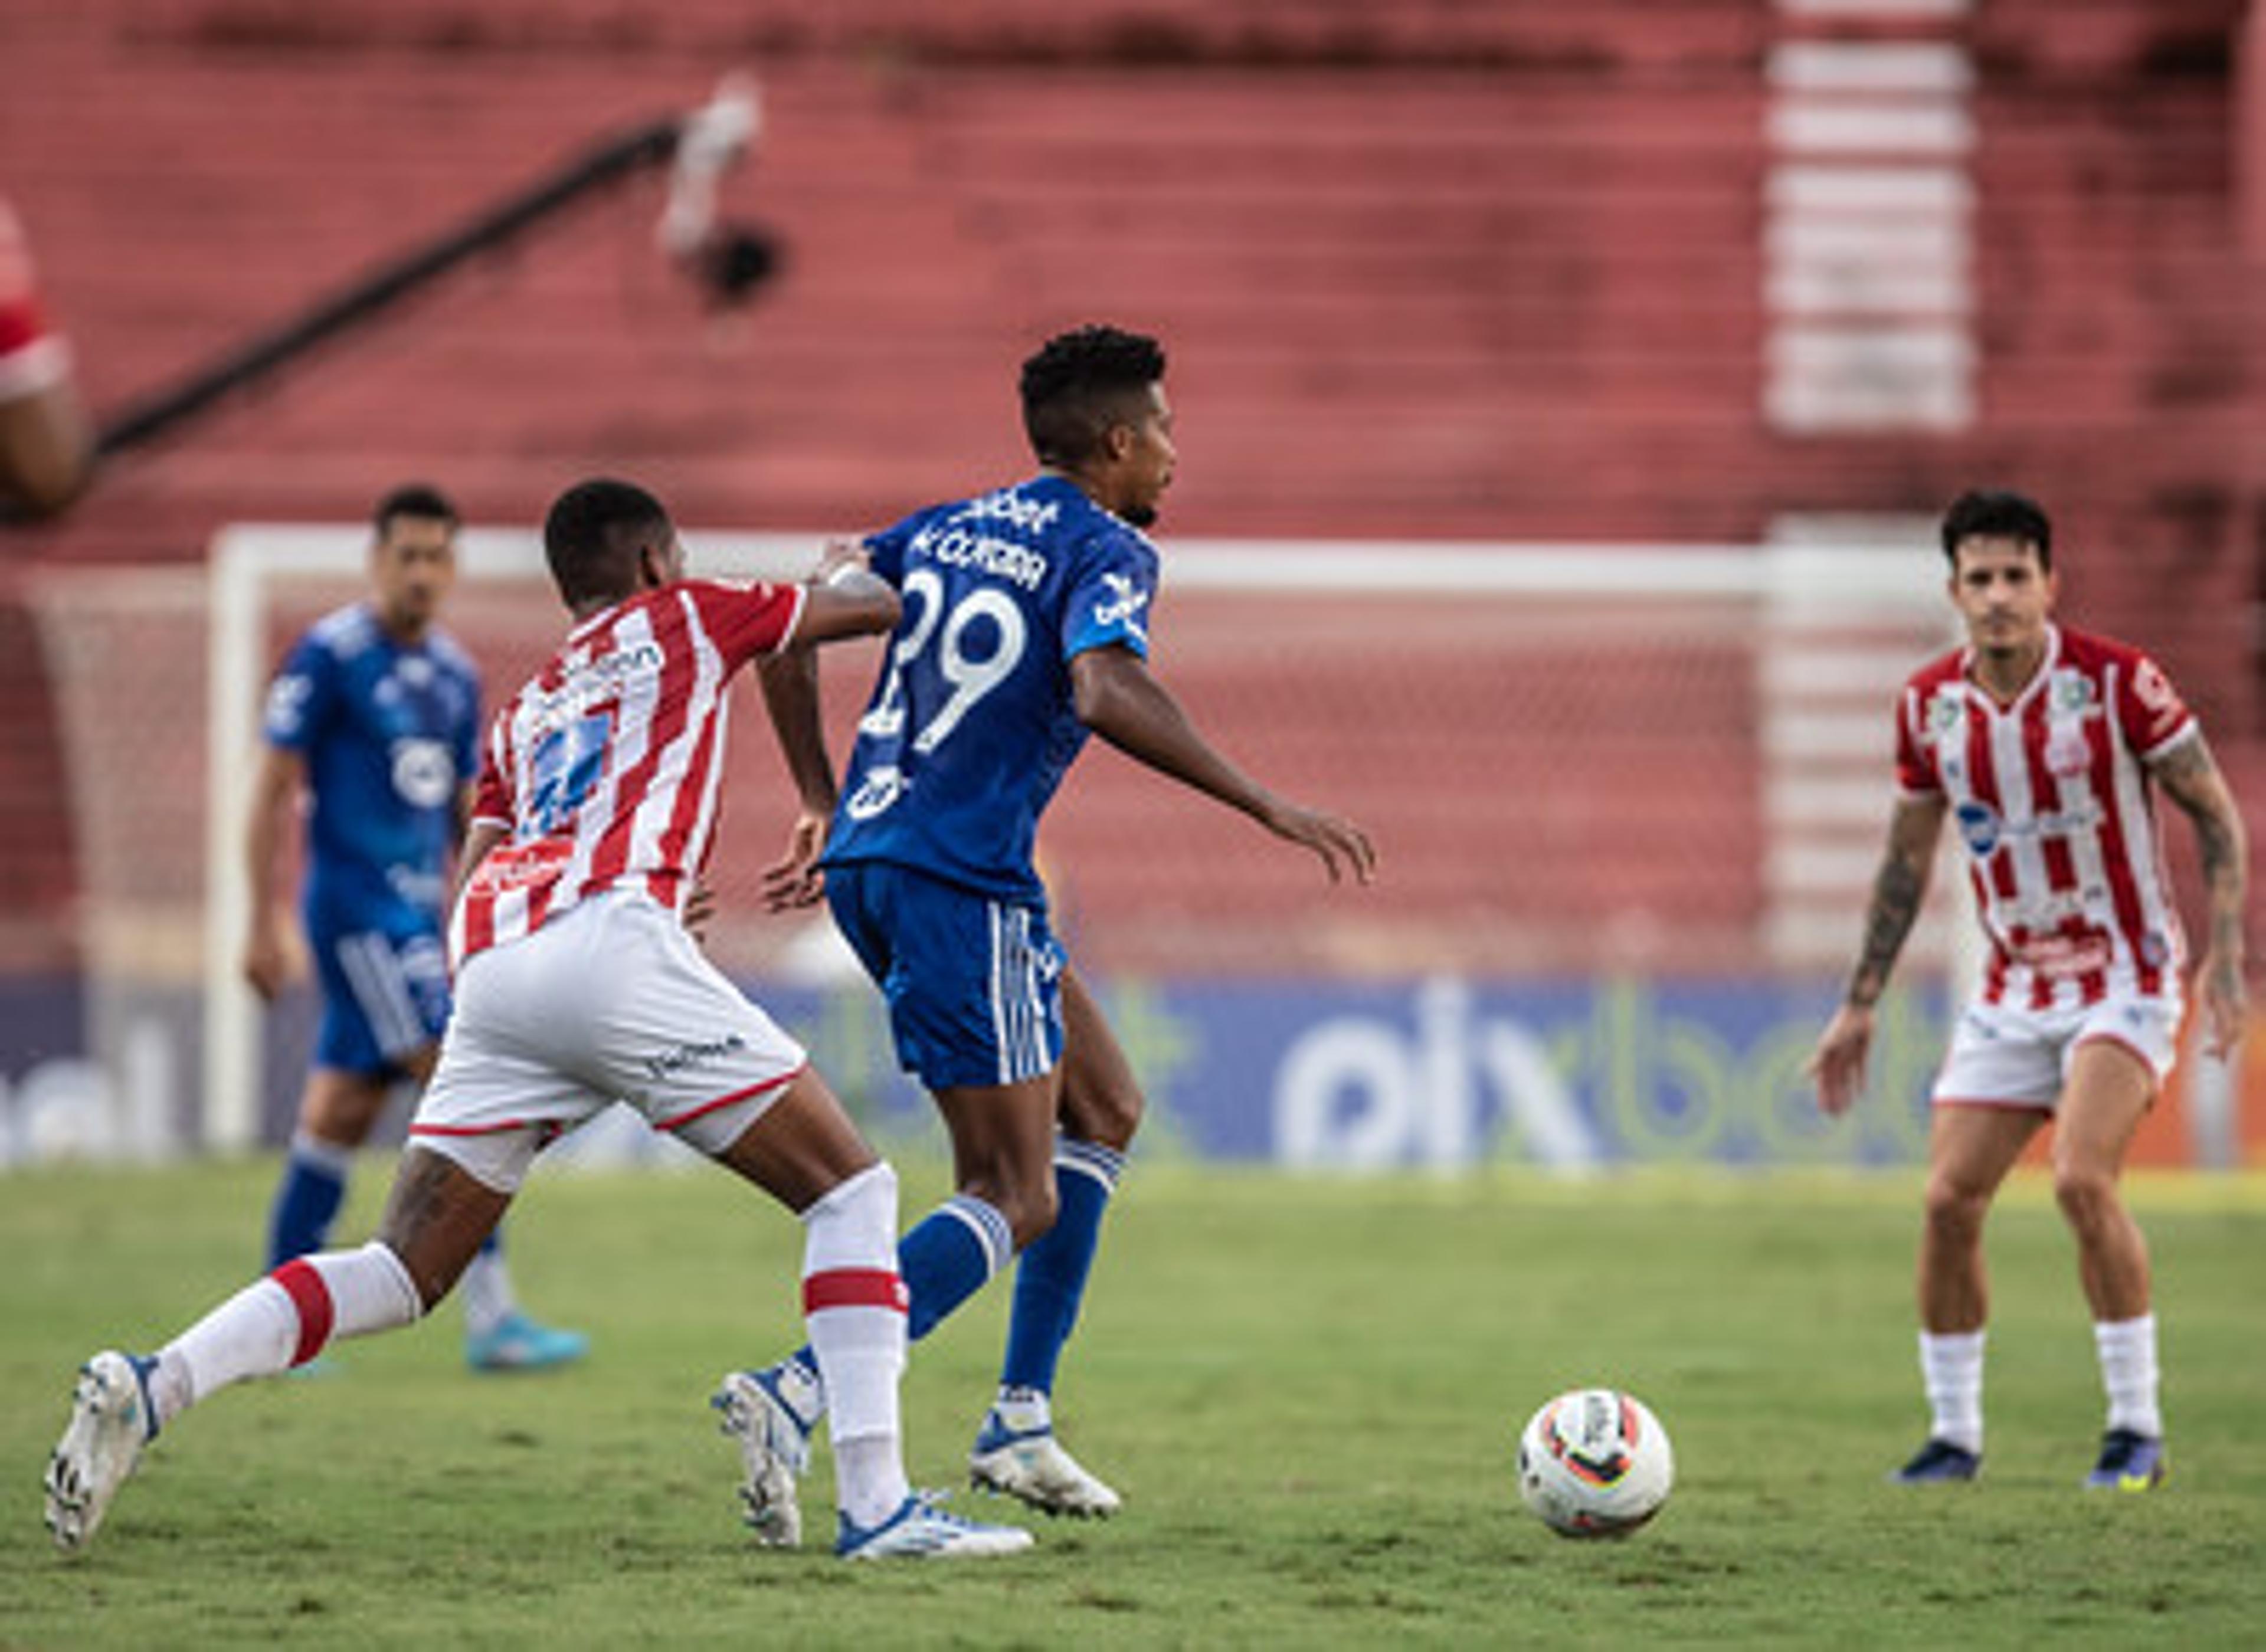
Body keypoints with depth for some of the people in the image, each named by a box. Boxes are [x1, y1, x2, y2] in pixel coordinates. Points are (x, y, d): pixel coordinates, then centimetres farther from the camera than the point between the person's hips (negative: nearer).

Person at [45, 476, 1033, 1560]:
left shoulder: (522, 713, 34)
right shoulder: (683, 619, 22)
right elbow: (875, 605, 32)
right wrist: (847, 568, 54)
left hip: (491, 971, 6)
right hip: (614, 939, -5)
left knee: (404, 1273, 10)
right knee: (851, 1189, 2)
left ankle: (150, 1389, -8)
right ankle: (874, 1504, -9)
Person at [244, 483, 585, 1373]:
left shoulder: (454, 673, 14)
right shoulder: (329, 656, -8)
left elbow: (467, 810, 21)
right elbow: (274, 790, -8)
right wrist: (265, 924, -11)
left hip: (416, 915, 8)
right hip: (357, 909, -8)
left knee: (338, 1117, 9)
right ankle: (492, 1316, -15)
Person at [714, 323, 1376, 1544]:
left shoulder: (946, 528, 16)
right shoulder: (1105, 552, -7)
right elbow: (1106, 691, -26)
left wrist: (823, 804, 23)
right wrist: (1271, 812, -24)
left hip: (868, 858, 9)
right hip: (960, 887, -9)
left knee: (1105, 1109, 20)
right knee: (1017, 1202, -6)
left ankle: (1022, 1421, 16)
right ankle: (796, 1397, -22)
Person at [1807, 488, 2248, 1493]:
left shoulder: (2116, 682, -13)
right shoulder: (1929, 706, 0)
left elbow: (2216, 816, -5)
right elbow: (1907, 859, 13)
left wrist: (2223, 954, -15)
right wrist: (1860, 1006, 13)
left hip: (2125, 977, -5)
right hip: (2013, 988, 5)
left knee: (2082, 1177, -24)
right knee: (1949, 1200, -4)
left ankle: (2138, 1429, -13)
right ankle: (1954, 1434, 11)